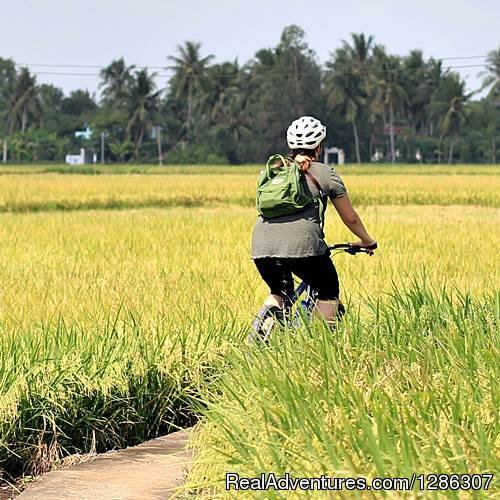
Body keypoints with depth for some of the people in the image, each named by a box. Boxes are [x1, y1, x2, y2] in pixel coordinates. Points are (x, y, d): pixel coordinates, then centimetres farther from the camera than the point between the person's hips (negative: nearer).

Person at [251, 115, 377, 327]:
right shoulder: (325, 173, 15)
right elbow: (350, 218, 22)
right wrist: (366, 241, 40)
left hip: (262, 246, 4)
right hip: (302, 244, -4)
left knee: (279, 293, 27)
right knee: (328, 293, 17)